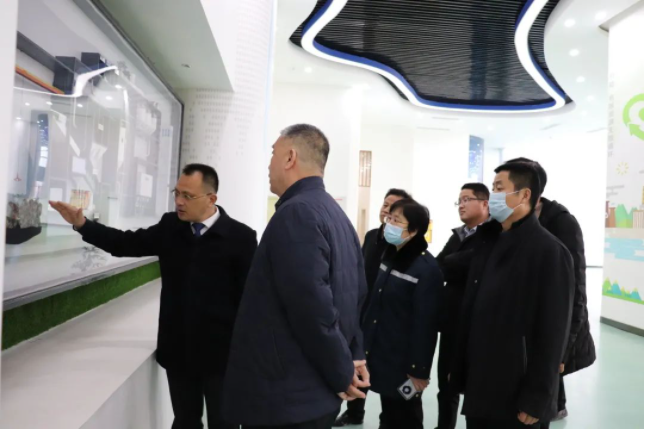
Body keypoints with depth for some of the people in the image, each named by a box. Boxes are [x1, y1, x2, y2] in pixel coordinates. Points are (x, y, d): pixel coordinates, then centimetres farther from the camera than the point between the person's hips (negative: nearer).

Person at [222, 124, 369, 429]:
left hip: (284, 398, -9)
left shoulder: (295, 213, -19)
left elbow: (313, 307, -24)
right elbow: (357, 293, 11)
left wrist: (341, 374, -13)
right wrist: (354, 355, 10)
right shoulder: (335, 213, 9)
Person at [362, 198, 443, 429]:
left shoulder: (427, 268, -18)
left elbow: (425, 323, -18)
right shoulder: (390, 256, 6)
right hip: (382, 357, 7)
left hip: (404, 363, -7)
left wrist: (419, 369, -16)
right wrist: (367, 346, 14)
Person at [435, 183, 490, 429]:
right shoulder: (457, 235, 14)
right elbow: (440, 267, 6)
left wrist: (446, 264, -9)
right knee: (446, 379, 17)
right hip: (452, 319, 8)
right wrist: (451, 266, -13)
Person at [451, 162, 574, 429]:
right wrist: (459, 370, 9)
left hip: (515, 398, -6)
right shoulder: (489, 243, 9)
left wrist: (536, 400, -14)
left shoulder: (549, 251, -12)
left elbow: (552, 333, -15)